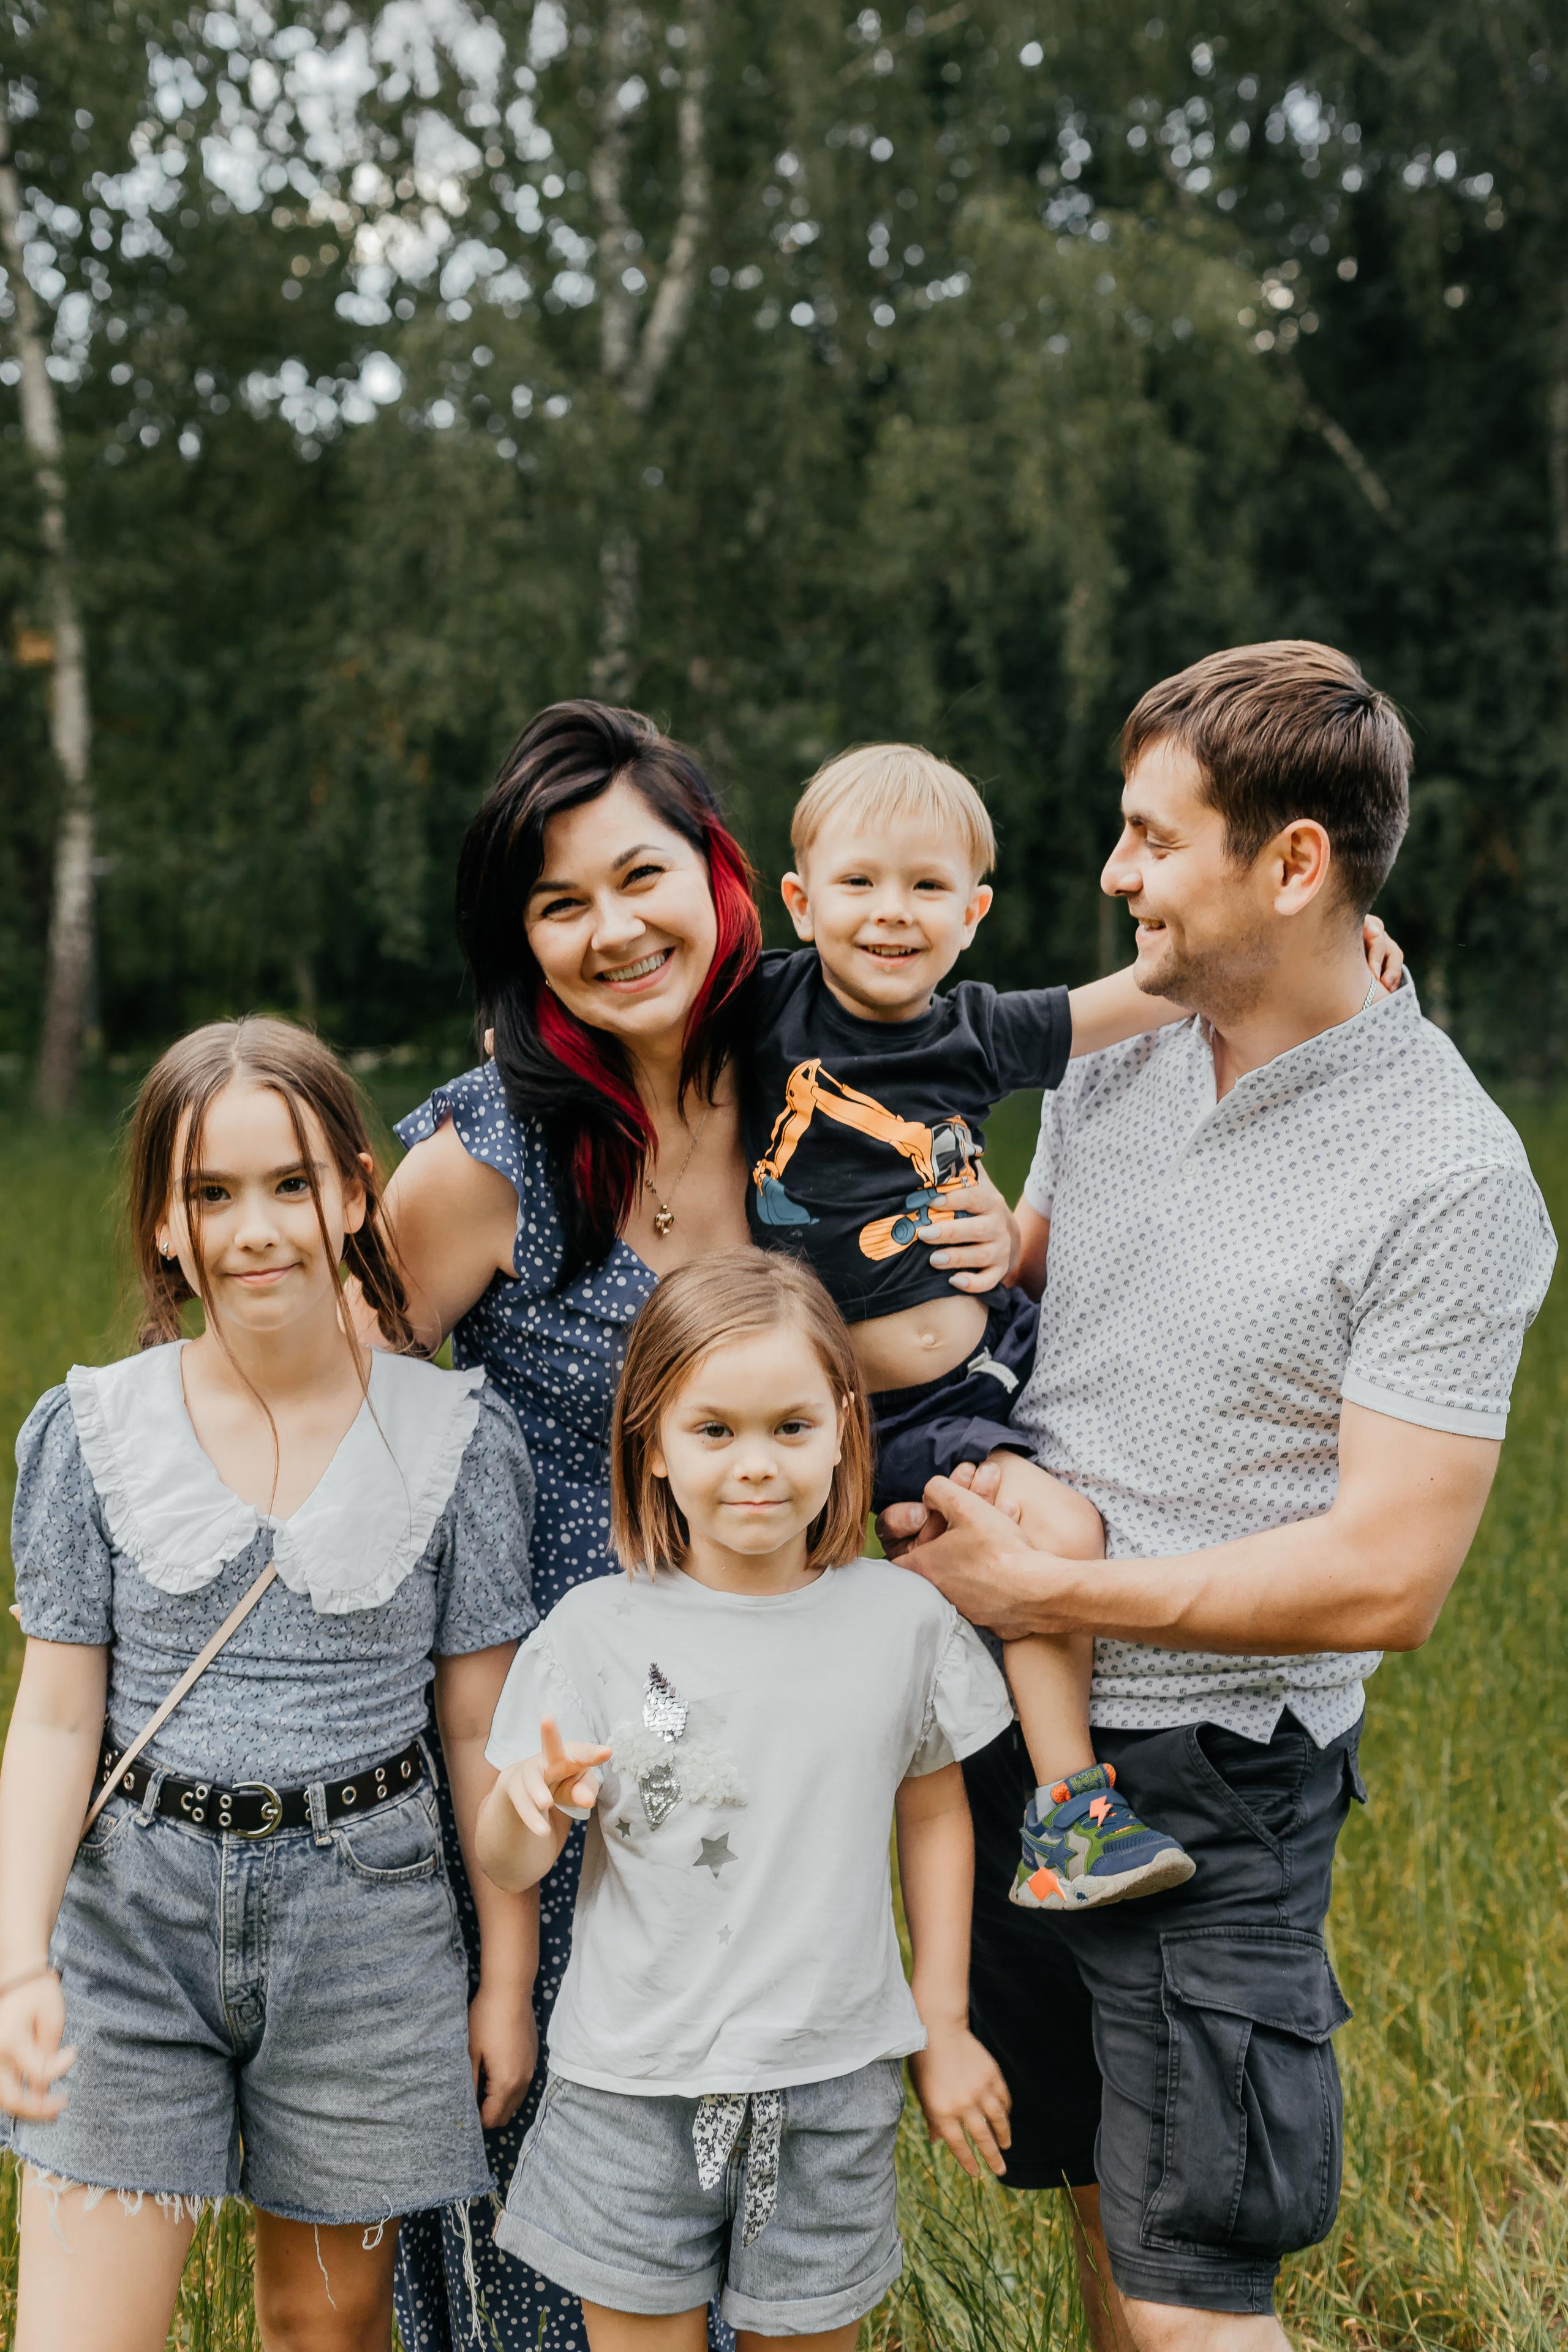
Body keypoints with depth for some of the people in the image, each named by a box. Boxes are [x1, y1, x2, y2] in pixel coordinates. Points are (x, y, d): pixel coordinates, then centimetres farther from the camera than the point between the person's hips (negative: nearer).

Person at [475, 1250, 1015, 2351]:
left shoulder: (902, 1621, -4)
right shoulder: (597, 1632, -8)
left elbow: (935, 1816, 8)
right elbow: (512, 1865, -5)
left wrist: (946, 2028, 9)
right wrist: (529, 1800, -27)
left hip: (831, 2088, 1)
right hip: (631, 2093, -1)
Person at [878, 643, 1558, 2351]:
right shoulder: (1117, 1063, 3)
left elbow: (1387, 1577, -20)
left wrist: (1040, 1590, -17)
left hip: (1214, 1786, -6)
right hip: (1016, 1723, 6)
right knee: (1098, 2207, 19)